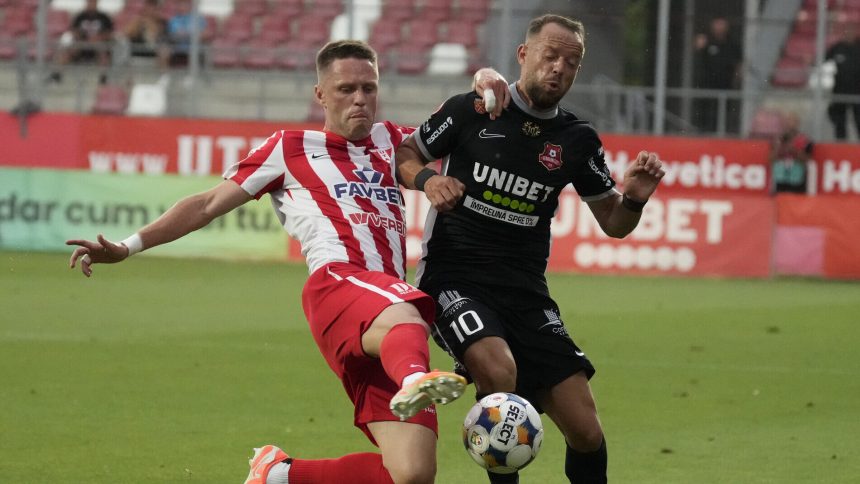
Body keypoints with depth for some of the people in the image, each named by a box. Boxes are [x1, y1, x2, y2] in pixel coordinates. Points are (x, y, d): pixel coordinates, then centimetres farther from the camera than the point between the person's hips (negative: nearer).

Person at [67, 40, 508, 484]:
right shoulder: (291, 148, 20)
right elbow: (210, 204, 19)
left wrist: (487, 84, 20)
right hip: (337, 282, -5)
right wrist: (129, 246, 13)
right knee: (403, 317, -44)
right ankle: (415, 380, -80)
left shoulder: (390, 141, 31)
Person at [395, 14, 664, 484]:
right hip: (453, 281, -3)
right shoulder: (471, 111, -2)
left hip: (526, 293, 4)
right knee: (498, 370, -34)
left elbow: (613, 223, 14)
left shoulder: (577, 140, 6)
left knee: (585, 430, -7)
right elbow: (403, 156, 9)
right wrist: (427, 178, -12)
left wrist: (634, 198, -8)